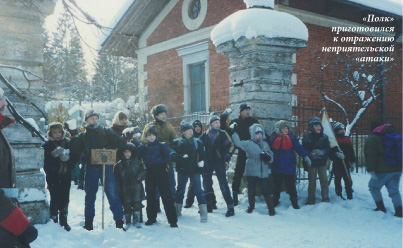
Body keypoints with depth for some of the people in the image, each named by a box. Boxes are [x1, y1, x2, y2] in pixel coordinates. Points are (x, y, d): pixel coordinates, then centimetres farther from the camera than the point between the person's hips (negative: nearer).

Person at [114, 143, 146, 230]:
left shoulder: (137, 162, 6)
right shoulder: (118, 165, 6)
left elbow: (144, 171, 9)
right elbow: (117, 179, 5)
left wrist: (140, 175, -14)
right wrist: (119, 190, -2)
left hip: (136, 186, 0)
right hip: (125, 189, 0)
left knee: (137, 203, -4)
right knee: (126, 205, 1)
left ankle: (136, 220, 10)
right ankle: (128, 222, 16)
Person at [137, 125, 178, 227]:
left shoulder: (161, 145, 0)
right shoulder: (143, 147, 10)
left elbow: (168, 150, -18)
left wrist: (173, 154, -40)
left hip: (161, 173, -3)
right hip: (149, 175, 3)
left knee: (166, 196, -5)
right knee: (150, 196, 12)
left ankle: (172, 220, -1)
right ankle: (151, 217, 27)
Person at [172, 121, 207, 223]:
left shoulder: (197, 142, 2)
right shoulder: (177, 142, 0)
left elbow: (202, 155, 6)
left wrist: (201, 162, -9)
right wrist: (181, 157, -18)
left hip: (194, 170, -1)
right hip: (182, 170, 1)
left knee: (198, 190, -6)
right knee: (180, 190, 15)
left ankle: (203, 213, -5)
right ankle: (177, 210, 32)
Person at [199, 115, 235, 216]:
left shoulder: (222, 133, 1)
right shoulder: (205, 135, 7)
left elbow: (231, 145, -2)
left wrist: (228, 154, -18)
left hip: (219, 162, -3)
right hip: (208, 162, 4)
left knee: (223, 184, -9)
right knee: (206, 183, 9)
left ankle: (230, 207, -6)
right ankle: (208, 206, 24)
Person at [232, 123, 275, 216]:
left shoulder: (265, 144, 10)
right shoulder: (248, 144, 1)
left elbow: (271, 157, 11)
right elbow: (238, 143, -10)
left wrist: (267, 157, -11)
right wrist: (235, 132, -15)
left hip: (263, 172, 1)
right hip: (251, 172, -1)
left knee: (265, 191, -1)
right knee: (251, 191, 9)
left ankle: (271, 209, 7)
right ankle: (251, 206, 29)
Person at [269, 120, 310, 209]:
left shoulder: (291, 137, 1)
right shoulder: (273, 137, 3)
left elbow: (298, 147, -6)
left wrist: (305, 156, -17)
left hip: (289, 167, -1)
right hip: (277, 166, 2)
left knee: (291, 185, 2)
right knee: (276, 185, 12)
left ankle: (294, 202, 13)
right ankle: (275, 201, 26)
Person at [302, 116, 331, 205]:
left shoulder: (324, 137, 5)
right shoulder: (307, 138, -1)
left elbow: (328, 149, 1)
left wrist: (322, 152, -19)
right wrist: (311, 154, -22)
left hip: (322, 163, 1)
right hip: (311, 163, -1)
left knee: (324, 180, 2)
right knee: (312, 182, 4)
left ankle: (325, 197, 14)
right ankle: (311, 199, 12)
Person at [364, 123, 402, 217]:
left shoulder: (371, 140, -7)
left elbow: (370, 156, -16)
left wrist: (371, 170, -15)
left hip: (383, 171, -6)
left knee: (374, 186, 14)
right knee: (394, 190, 12)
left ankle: (381, 207, 13)